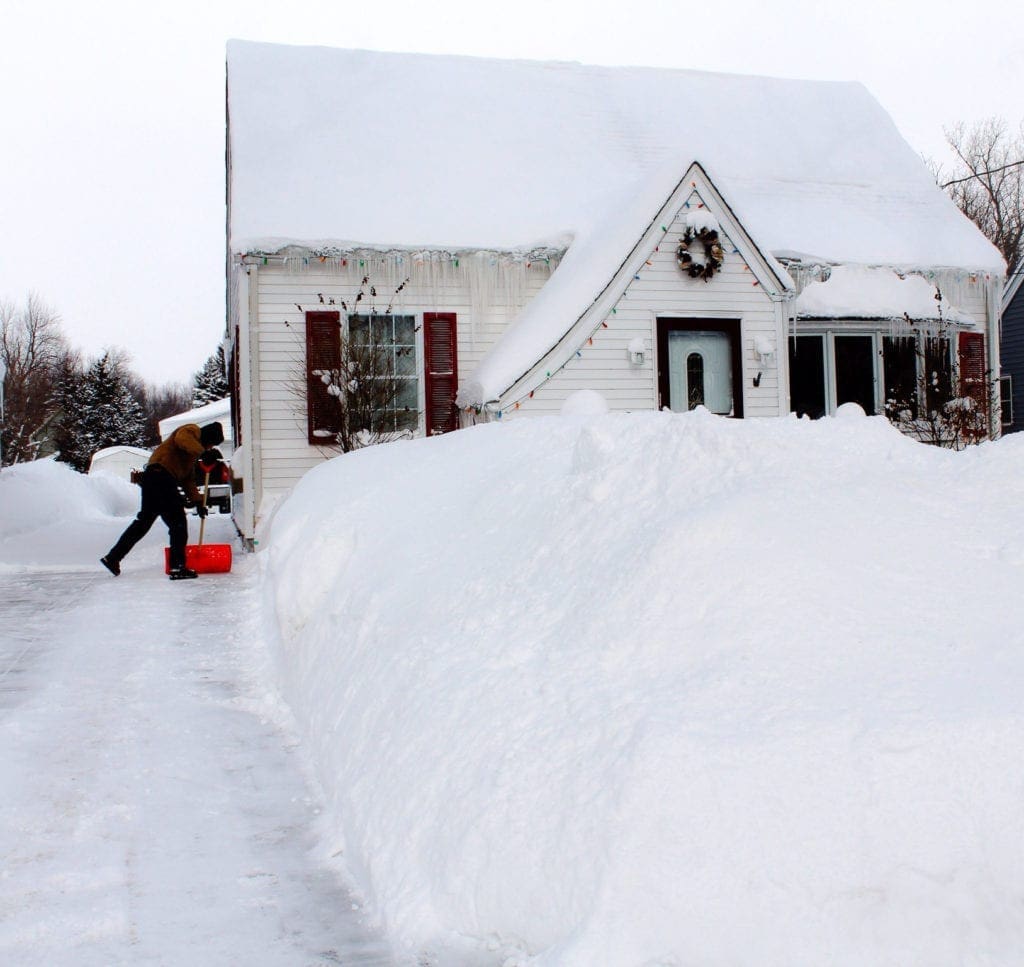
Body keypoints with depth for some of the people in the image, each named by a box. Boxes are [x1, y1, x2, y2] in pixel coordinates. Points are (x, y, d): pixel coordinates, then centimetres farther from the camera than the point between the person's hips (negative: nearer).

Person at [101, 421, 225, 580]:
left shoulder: (192, 452, 30)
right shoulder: (192, 430, 2)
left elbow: (188, 479, 29)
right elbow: (181, 439, -23)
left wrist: (197, 502, 22)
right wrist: (202, 453, -27)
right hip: (160, 475, -10)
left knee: (144, 521, 17)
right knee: (177, 522, -8)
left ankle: (112, 557, 24)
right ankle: (177, 567, -9)